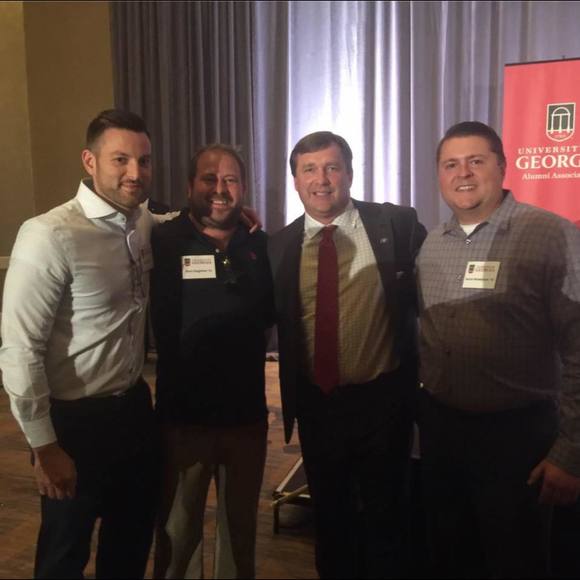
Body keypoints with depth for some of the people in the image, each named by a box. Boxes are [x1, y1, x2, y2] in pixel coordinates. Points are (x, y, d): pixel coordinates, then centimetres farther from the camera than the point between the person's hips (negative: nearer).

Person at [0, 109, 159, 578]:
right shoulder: (51, 236, -21)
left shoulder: (145, 224, 0)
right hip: (76, 420, -6)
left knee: (133, 540, 24)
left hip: (135, 407, 6)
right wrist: (45, 446, -14)